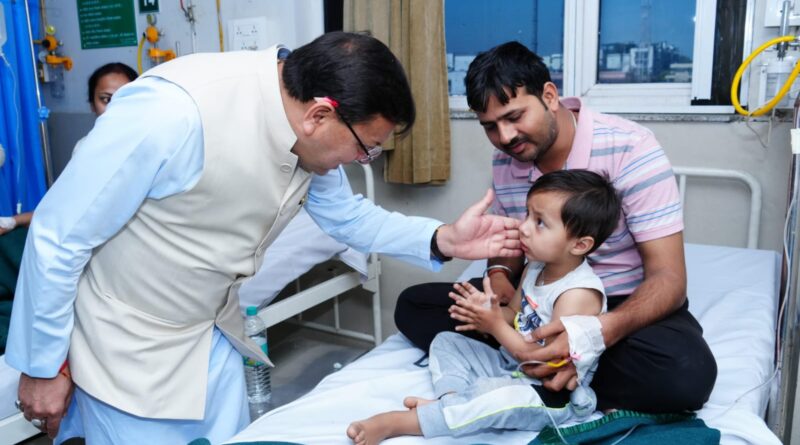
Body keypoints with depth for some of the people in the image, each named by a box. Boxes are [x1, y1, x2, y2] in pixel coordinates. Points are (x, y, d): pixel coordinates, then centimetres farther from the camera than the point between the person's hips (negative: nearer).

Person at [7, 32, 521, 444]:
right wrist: (42, 366, -10)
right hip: (124, 345, -6)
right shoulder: (173, 111, -33)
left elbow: (346, 214, 6)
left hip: (209, 332, 6)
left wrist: (443, 239, -9)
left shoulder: (308, 135, -11)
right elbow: (59, 235, -22)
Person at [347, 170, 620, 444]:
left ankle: (396, 423, -31)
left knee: (500, 395, -39)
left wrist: (496, 325, -24)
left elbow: (548, 361, -25)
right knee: (446, 341, 11)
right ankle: (451, 401, -17)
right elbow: (514, 314, 13)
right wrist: (487, 314, -10)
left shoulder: (579, 293, -25)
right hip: (511, 365, 10)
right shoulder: (535, 267, 3)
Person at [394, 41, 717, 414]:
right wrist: (499, 275, -15)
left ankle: (522, 380, -22)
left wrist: (600, 331, -42)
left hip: (627, 305, -4)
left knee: (687, 370, -38)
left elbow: (668, 278, -22)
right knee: (413, 306, -7)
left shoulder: (630, 149, -20)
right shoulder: (504, 163, -4)